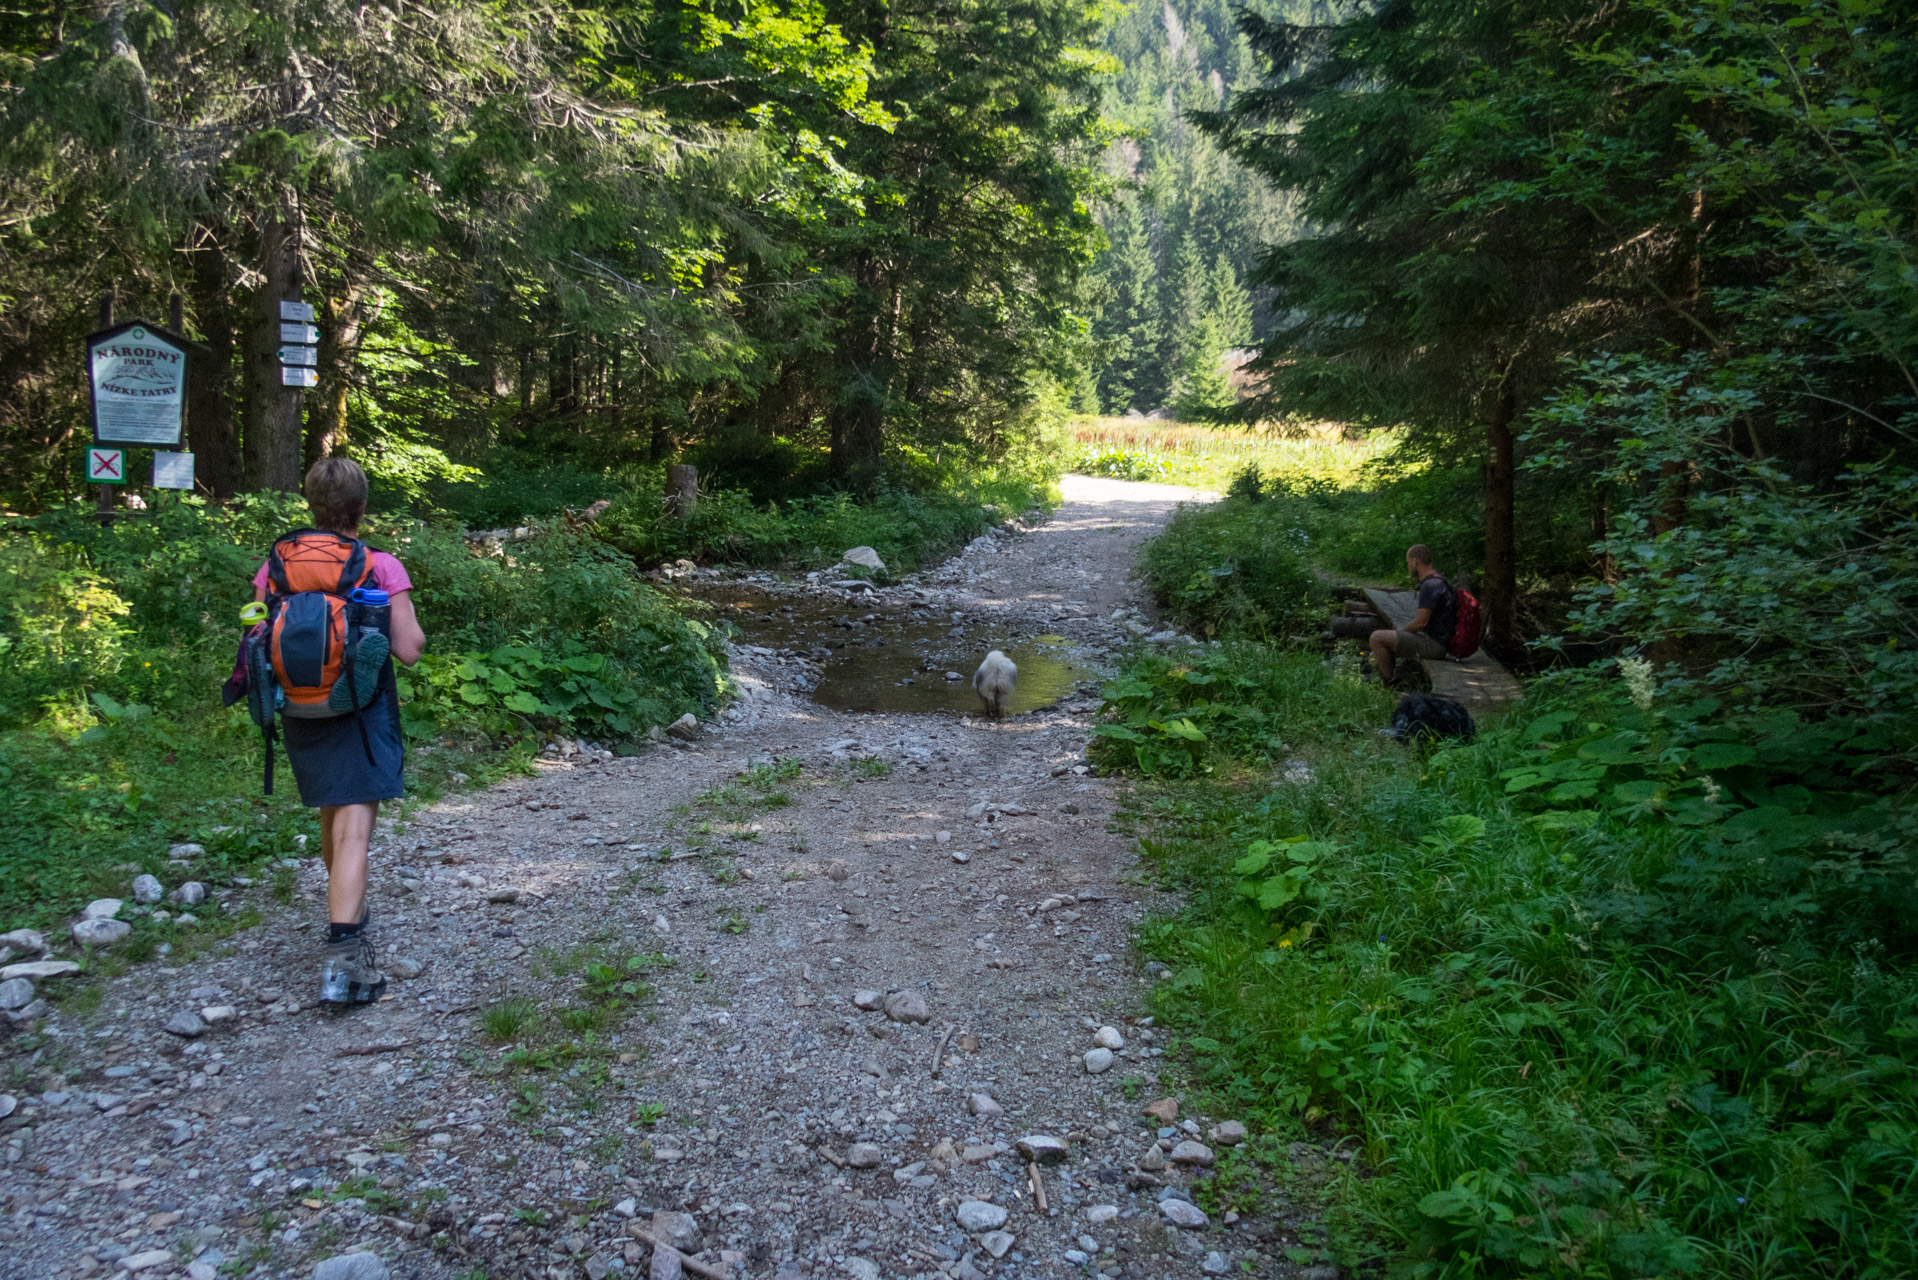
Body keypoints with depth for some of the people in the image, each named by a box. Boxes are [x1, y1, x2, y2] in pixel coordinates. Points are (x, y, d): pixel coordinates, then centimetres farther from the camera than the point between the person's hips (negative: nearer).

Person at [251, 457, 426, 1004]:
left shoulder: (276, 566, 0)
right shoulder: (382, 568, -10)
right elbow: (408, 651, -11)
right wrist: (414, 627, 10)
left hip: (301, 712, 4)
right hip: (362, 713, -4)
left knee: (331, 819, 23)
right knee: (353, 832, -8)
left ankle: (351, 914, 42)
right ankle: (342, 954, -18)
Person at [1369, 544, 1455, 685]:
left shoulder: (1430, 585, -20)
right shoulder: (1437, 581, 15)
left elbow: (1421, 622, -22)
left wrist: (1402, 631, -4)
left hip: (1432, 645, -11)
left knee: (1377, 638, -15)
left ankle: (1390, 682, -5)